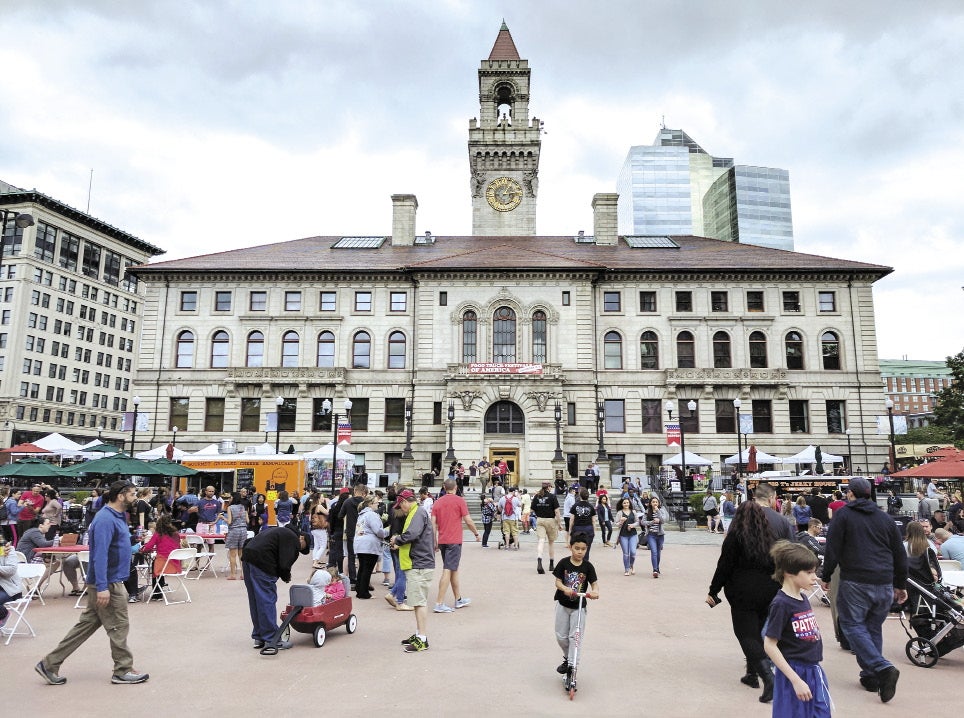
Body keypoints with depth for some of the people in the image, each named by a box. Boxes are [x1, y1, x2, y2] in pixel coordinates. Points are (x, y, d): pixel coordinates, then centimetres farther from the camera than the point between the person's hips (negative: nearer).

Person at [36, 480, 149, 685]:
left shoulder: (117, 517, 10)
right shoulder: (105, 519, -22)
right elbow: (100, 554, -26)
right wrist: (102, 587, -28)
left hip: (113, 582, 10)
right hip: (108, 584, -10)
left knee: (86, 625, 15)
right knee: (119, 627, 2)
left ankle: (50, 664, 23)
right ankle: (123, 670, 15)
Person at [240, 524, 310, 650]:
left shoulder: (282, 532, 25)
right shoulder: (293, 538, -5)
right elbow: (284, 563, -13)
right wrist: (286, 577, 8)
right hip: (261, 563, -10)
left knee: (255, 601, 16)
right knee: (267, 601, -3)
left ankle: (259, 637, 24)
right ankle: (271, 639, 1)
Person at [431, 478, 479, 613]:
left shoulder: (438, 502, 8)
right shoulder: (460, 500, -6)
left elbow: (433, 524, 5)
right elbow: (468, 521, -7)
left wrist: (435, 542, 12)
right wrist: (476, 533, 8)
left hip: (442, 541, 6)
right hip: (454, 541, -6)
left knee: (453, 569, 17)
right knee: (447, 571, -5)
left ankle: (458, 599, 28)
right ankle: (440, 603, -8)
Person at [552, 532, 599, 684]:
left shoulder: (588, 566, -8)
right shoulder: (564, 563, -9)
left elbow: (594, 583, -8)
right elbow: (558, 582, -8)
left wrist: (594, 592, -30)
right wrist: (565, 589, -28)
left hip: (579, 606, -1)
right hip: (563, 604, 1)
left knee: (574, 636, -4)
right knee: (561, 636, 9)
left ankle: (571, 666, 5)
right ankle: (567, 658, 33)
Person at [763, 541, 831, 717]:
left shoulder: (803, 598, 5)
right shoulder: (781, 604, -18)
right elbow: (769, 646, -18)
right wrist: (796, 680, -19)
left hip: (814, 672, 8)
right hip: (794, 675, -7)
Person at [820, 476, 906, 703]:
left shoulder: (843, 514, -1)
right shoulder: (885, 518, 14)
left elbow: (832, 550, -6)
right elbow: (900, 555, 16)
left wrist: (826, 577, 4)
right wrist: (901, 585, 25)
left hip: (855, 582, -5)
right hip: (885, 584, 5)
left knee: (852, 624, 2)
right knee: (874, 627, 15)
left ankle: (882, 667, -15)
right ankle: (870, 677, 17)